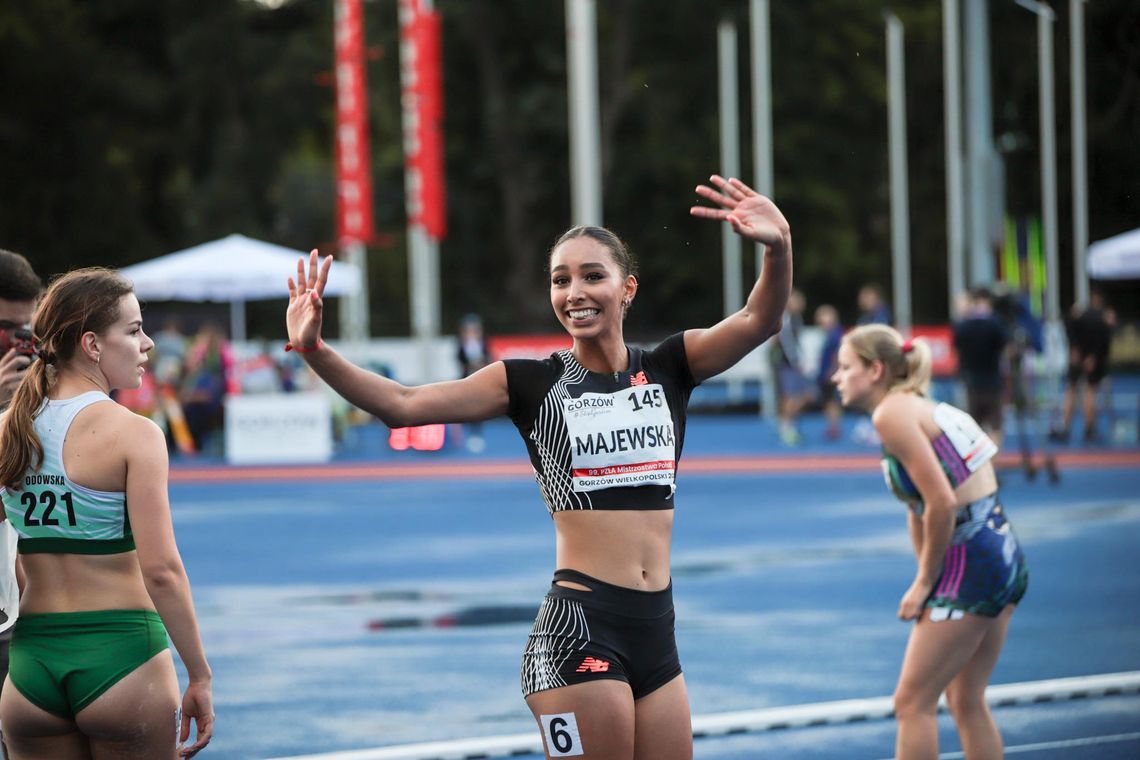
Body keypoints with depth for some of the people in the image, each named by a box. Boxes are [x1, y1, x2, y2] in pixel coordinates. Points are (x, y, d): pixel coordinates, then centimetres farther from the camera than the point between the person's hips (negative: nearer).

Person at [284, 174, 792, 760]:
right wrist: (314, 351, -19)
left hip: (656, 629, 4)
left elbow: (759, 320, -7)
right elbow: (403, 405, -5)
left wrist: (778, 247, -27)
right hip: (578, 628, -4)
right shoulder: (531, 383, 2)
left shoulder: (668, 369, 8)